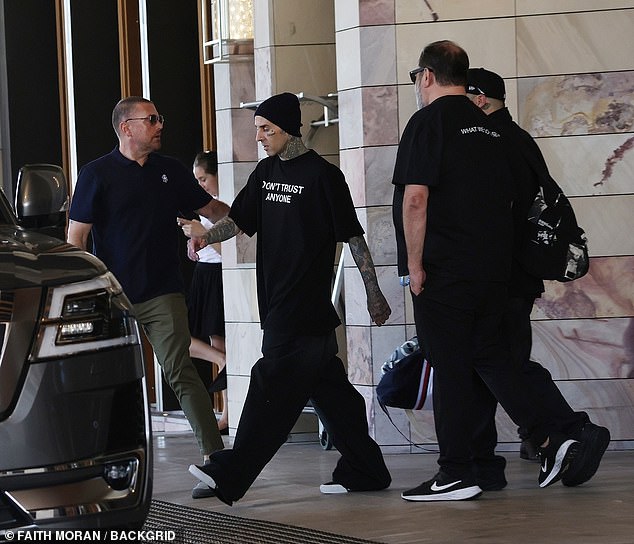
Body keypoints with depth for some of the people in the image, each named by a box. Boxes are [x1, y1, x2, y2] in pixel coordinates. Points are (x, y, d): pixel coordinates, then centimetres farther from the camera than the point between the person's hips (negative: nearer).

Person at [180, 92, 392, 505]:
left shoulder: (323, 175, -8)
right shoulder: (266, 172, 14)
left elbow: (353, 237, -6)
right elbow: (239, 221, 13)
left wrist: (374, 293, -5)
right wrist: (206, 234, -9)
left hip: (306, 305, -8)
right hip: (278, 302, 8)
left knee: (274, 386, -9)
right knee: (328, 387, 11)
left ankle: (230, 475, -12)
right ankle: (365, 471, 18)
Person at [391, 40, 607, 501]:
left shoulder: (428, 122, -9)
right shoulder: (489, 127, 15)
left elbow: (415, 198, -18)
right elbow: (509, 197, 20)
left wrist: (415, 263, -13)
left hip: (445, 269, -7)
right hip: (494, 267, 7)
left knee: (450, 368, -2)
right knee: (490, 358, 14)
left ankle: (457, 475, 2)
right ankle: (553, 441, 2)